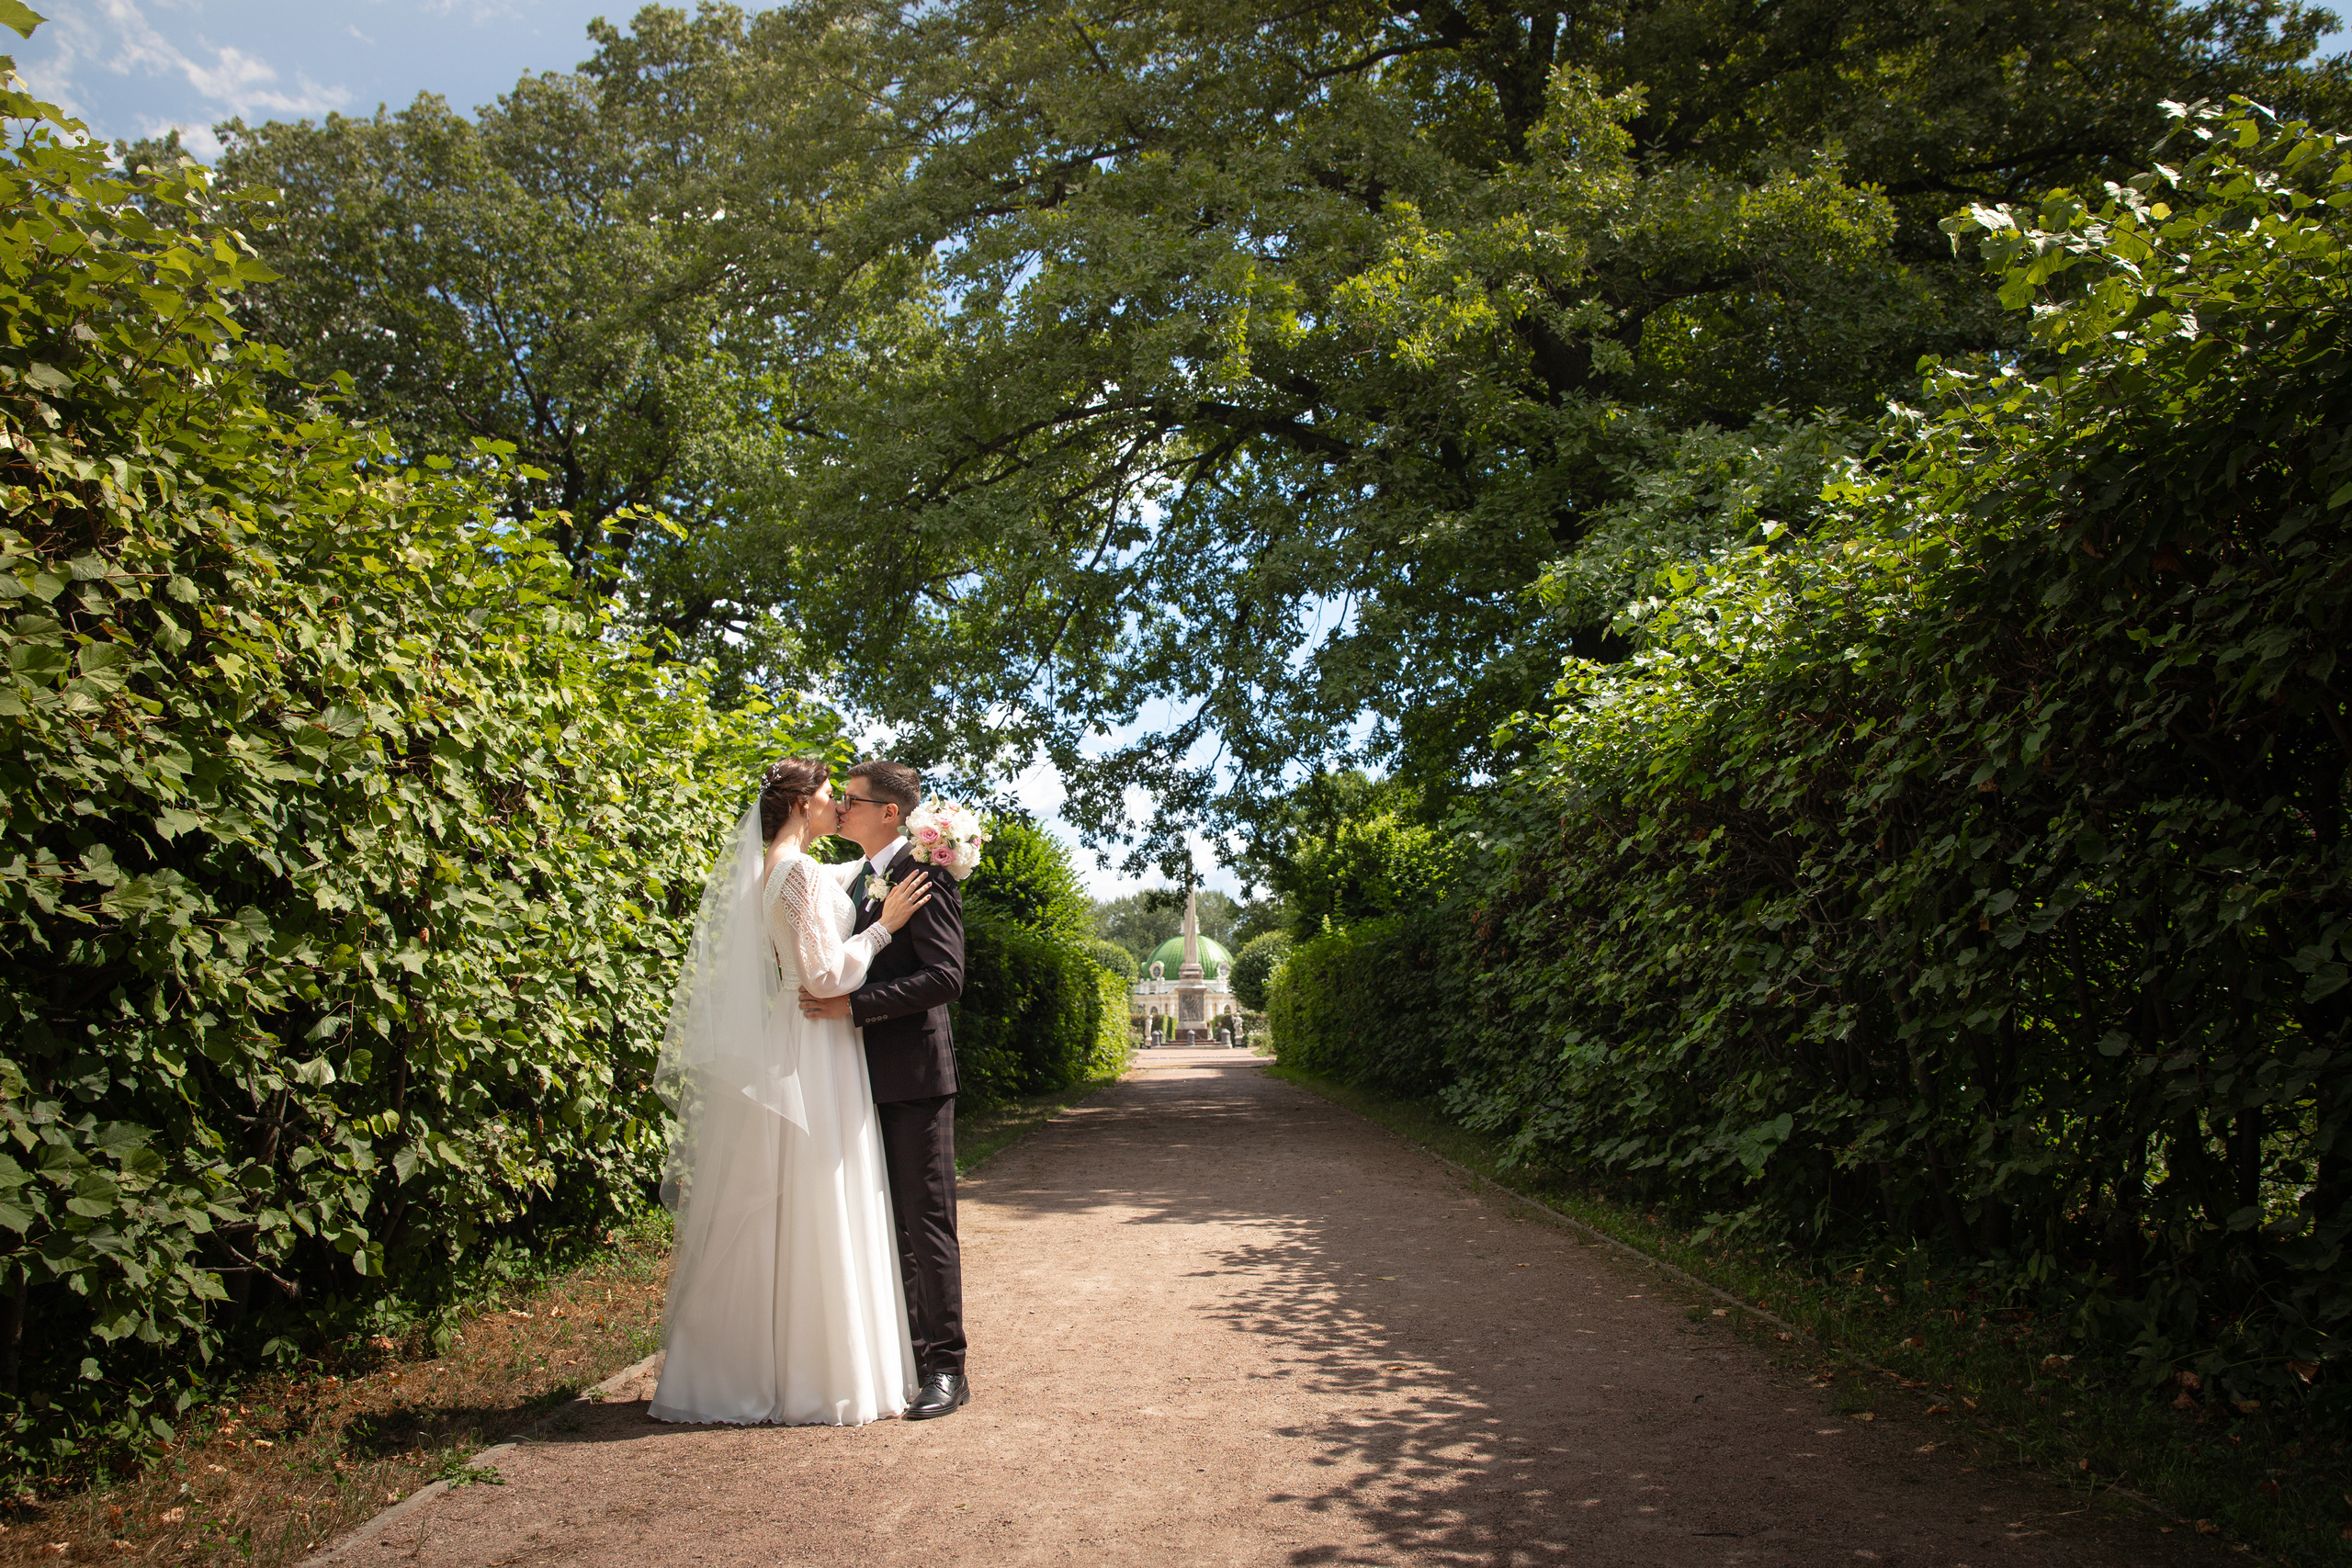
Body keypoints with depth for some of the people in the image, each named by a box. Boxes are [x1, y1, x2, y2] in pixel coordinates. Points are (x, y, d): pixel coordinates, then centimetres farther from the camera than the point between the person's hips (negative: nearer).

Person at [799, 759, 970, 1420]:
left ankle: (946, 1369, 6)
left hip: (913, 1074, -8)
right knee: (890, 1225, 13)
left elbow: (944, 976, -19)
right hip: (870, 1077, 8)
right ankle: (905, 1353, 22)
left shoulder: (924, 874, -10)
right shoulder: (858, 880, 17)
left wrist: (852, 1005, -23)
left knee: (927, 1223, -2)